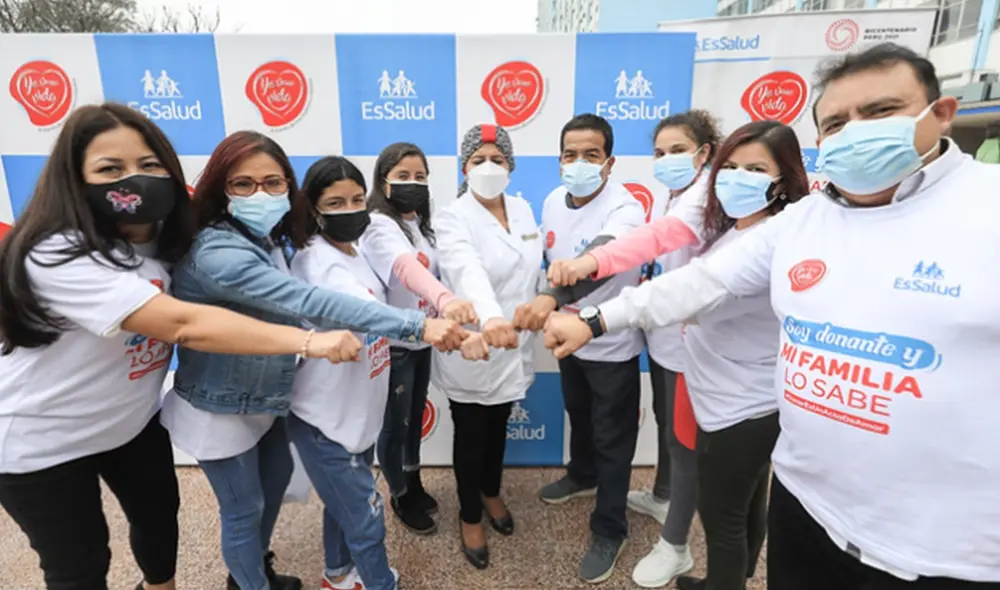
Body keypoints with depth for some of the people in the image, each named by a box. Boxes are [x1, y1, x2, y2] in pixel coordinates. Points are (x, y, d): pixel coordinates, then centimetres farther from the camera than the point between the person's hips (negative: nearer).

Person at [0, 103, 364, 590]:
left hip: (132, 418, 7)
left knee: (159, 512, 23)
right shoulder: (58, 256, -34)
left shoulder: (166, 236, -8)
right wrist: (308, 342, -48)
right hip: (42, 441, -6)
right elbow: (183, 324, -44)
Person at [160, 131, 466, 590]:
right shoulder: (218, 253, -32)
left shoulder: (267, 239, 0)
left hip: (263, 400, 9)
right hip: (220, 411, -9)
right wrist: (416, 325, -45)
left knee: (276, 480, 25)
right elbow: (311, 303, -41)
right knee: (244, 509, 11)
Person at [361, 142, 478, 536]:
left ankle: (414, 484, 44)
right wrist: (445, 299, -61)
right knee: (395, 424, 11)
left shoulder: (420, 223, 6)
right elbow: (407, 268, -44)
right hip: (393, 344, -8)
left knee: (415, 418, 22)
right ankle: (400, 497, 34)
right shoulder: (380, 226, -22)